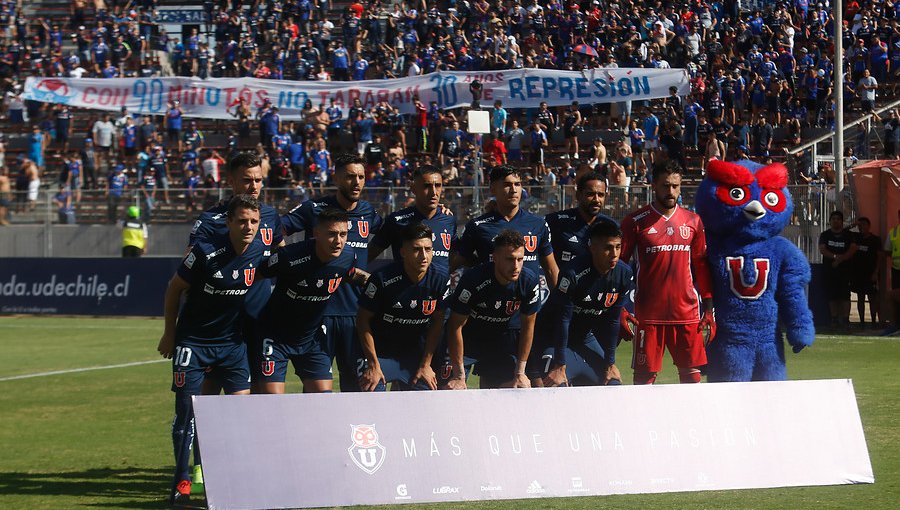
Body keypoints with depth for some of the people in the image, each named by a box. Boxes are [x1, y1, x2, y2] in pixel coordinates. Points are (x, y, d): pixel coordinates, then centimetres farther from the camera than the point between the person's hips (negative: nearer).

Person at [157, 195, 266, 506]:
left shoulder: (260, 254, -8)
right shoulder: (205, 252, -19)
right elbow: (175, 288, -5)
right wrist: (170, 333, 1)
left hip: (233, 342, 3)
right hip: (192, 340, -3)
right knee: (186, 408, -5)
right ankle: (181, 482, 7)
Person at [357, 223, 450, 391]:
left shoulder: (441, 279, -10)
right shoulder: (383, 279, -21)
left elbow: (437, 322, 1)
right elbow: (363, 319, -11)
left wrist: (426, 365, 0)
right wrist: (373, 365, -12)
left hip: (416, 355, 3)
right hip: (379, 353, -3)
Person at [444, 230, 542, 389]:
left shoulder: (530, 282, -22)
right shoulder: (473, 280, -31)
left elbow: (528, 326, -8)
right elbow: (456, 326, -22)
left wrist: (520, 373, -7)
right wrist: (459, 376, -21)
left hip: (505, 335, 3)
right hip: (470, 333, -3)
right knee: (453, 392, -15)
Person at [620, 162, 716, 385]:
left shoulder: (693, 221, 9)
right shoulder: (636, 222, -1)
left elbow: (701, 266, 13)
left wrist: (708, 308, 9)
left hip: (687, 313, 3)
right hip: (649, 314, -3)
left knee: (692, 373, 4)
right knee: (644, 375, -1)